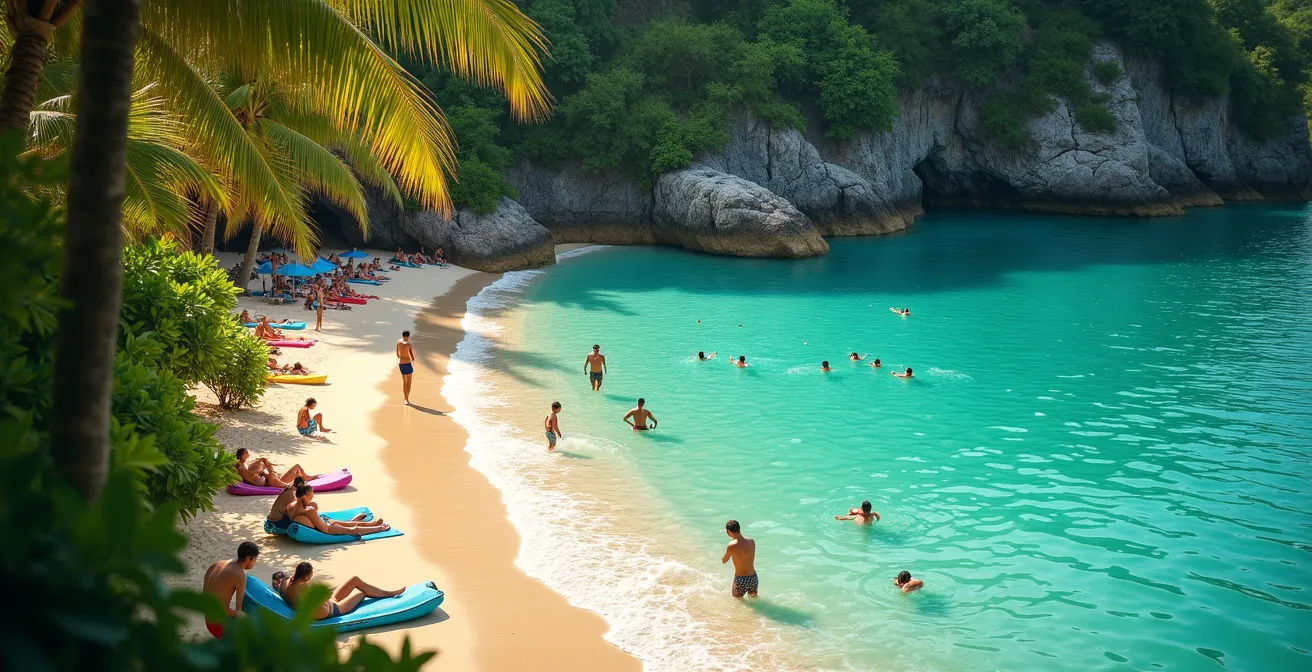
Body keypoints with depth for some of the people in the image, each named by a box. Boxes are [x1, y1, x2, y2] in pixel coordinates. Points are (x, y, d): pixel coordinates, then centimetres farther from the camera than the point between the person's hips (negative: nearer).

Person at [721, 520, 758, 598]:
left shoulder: (732, 546, -19)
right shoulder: (752, 542, -3)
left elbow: (723, 561, -1)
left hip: (741, 580, -5)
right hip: (753, 578, 5)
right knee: (753, 598, 26)